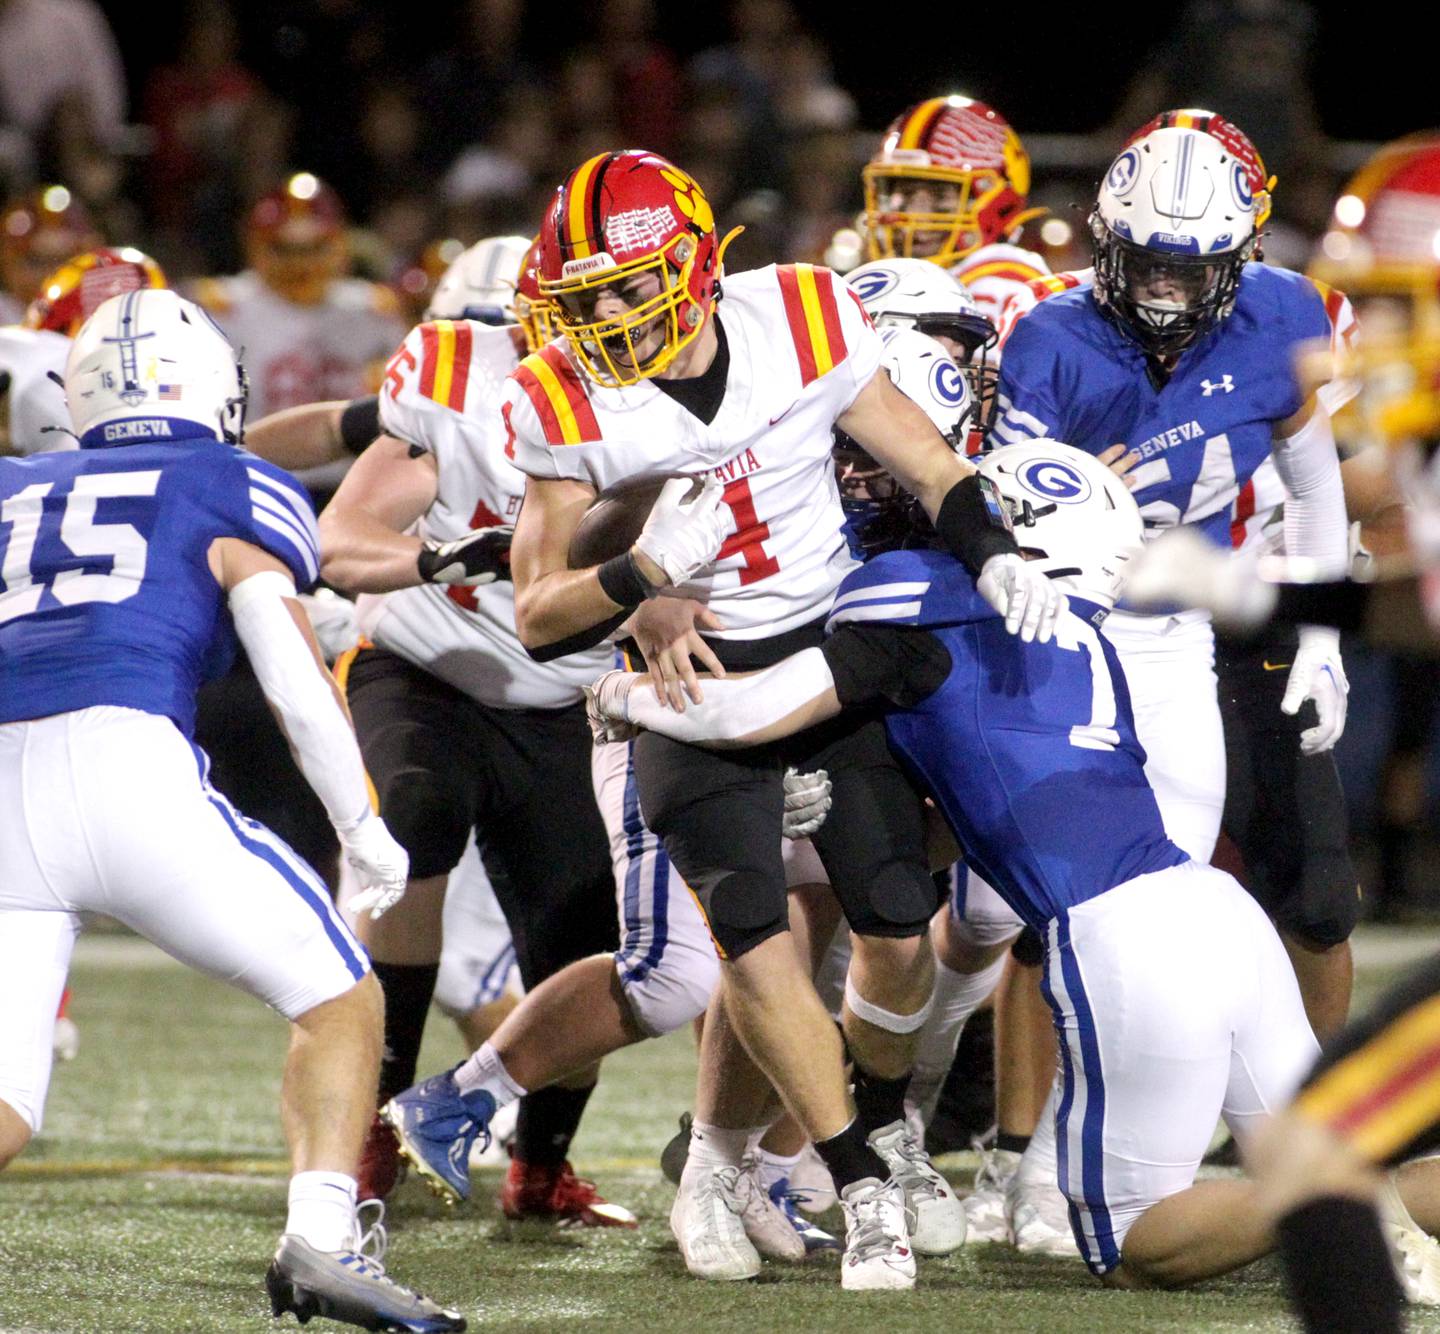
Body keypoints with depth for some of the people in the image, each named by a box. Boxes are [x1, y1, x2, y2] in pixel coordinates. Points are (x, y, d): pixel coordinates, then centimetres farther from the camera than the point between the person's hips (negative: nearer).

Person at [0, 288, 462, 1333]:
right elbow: (295, 677, 6)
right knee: (338, 996, 13)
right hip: (123, 760, -4)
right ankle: (322, 1237, -7)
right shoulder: (228, 493, 16)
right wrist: (364, 829, 16)